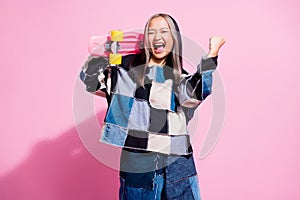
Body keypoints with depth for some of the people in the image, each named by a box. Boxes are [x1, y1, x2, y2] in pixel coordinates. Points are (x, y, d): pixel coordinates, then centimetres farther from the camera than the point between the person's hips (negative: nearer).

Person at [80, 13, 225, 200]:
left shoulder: (181, 77, 8)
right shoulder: (128, 66, 3)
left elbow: (193, 94, -12)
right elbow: (91, 81, -1)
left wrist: (211, 56, -14)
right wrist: (97, 57, -20)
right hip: (136, 160, -1)